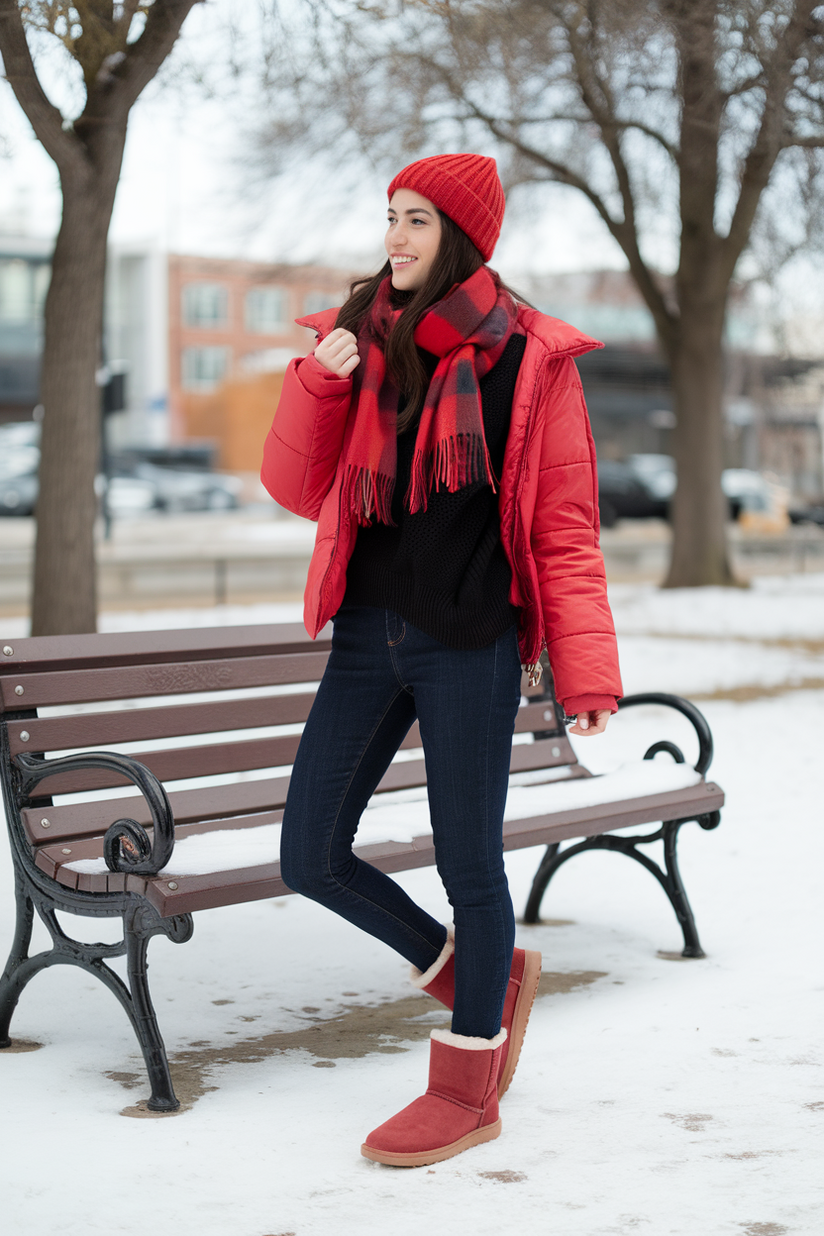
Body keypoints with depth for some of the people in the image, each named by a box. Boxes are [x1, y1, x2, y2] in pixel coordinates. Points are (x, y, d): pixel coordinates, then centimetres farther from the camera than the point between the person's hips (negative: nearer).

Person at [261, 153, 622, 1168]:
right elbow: (299, 492, 7)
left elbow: (565, 524, -3)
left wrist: (586, 668, -11)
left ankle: (469, 1086, 22)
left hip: (470, 643, -5)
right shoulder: (361, 339, 9)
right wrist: (319, 381, -8)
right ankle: (483, 977, 26)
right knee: (311, 860, 3)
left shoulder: (529, 358, -3)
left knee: (468, 863, 3)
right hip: (368, 635, 5)